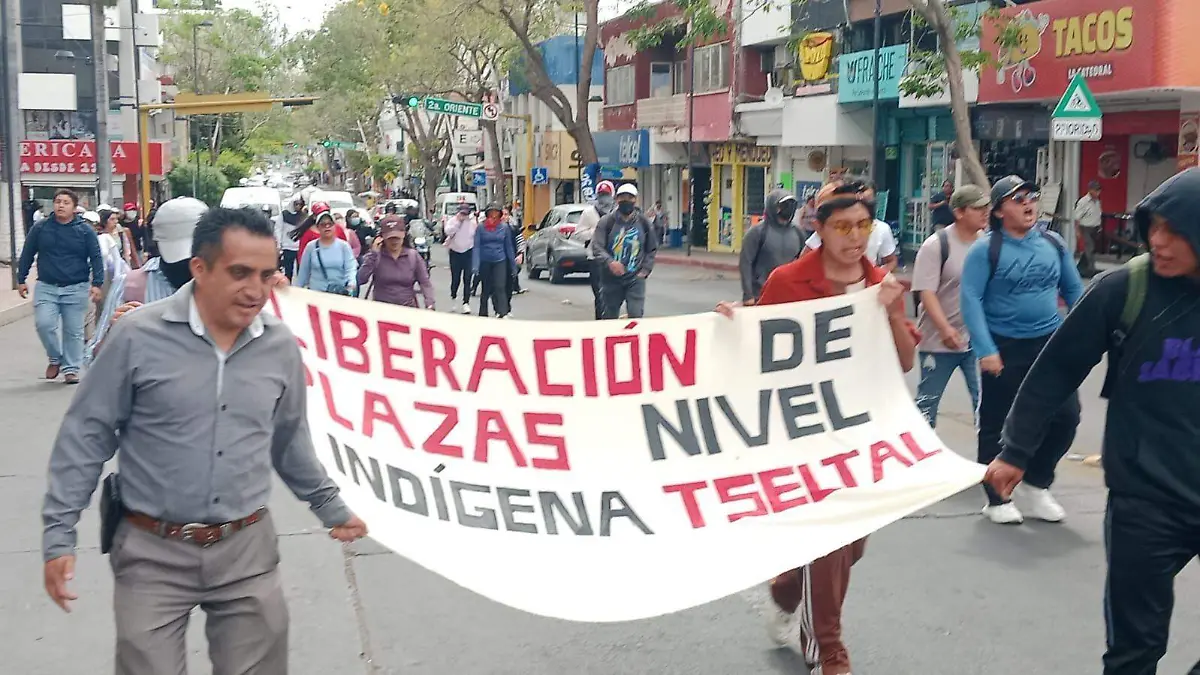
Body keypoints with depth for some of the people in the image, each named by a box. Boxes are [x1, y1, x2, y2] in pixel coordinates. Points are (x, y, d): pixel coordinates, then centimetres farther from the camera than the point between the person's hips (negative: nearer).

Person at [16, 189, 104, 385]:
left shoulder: (85, 230, 0)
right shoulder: (40, 228, 4)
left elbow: (96, 258, 0)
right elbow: (27, 255, 11)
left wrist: (97, 284, -9)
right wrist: (21, 280, 10)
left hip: (76, 289, -1)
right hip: (46, 288, 1)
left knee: (73, 331, 3)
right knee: (44, 324, -14)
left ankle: (71, 369, 14)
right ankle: (55, 358, 10)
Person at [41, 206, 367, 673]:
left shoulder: (281, 346, 0)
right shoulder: (138, 336, -11)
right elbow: (86, 436, -4)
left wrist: (328, 506, 21)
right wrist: (59, 533, -6)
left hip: (247, 549, 3)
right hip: (152, 553, -3)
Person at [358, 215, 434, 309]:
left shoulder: (413, 255, 5)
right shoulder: (375, 255, 1)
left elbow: (425, 282, 4)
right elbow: (360, 280, -10)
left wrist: (429, 305, -11)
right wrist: (373, 254, -12)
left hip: (408, 308, 1)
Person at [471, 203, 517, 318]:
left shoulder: (504, 227, 1)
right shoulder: (481, 227, -4)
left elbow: (509, 246, 7)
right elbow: (476, 246, -8)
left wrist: (513, 265, 7)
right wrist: (475, 265, -18)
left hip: (500, 261, 0)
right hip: (485, 261, 0)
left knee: (500, 287, -13)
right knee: (486, 289, 11)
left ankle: (503, 314, -19)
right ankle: (483, 314, 25)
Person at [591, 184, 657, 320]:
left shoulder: (644, 223, 4)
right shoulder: (606, 222, -3)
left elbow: (652, 249, 15)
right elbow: (597, 247, -12)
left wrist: (645, 270, 2)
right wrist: (610, 262, -30)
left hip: (635, 279, 0)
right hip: (611, 279, 0)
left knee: (636, 316, -13)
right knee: (609, 317, 11)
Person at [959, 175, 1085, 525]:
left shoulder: (1054, 243, 5)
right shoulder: (985, 250, -10)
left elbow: (1074, 291, 13)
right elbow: (970, 300, -15)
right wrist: (985, 350, -21)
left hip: (1050, 343, 4)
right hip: (1003, 347, -4)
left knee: (1066, 415, 0)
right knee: (997, 426, 5)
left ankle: (1036, 484, 23)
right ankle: (997, 499, 21)